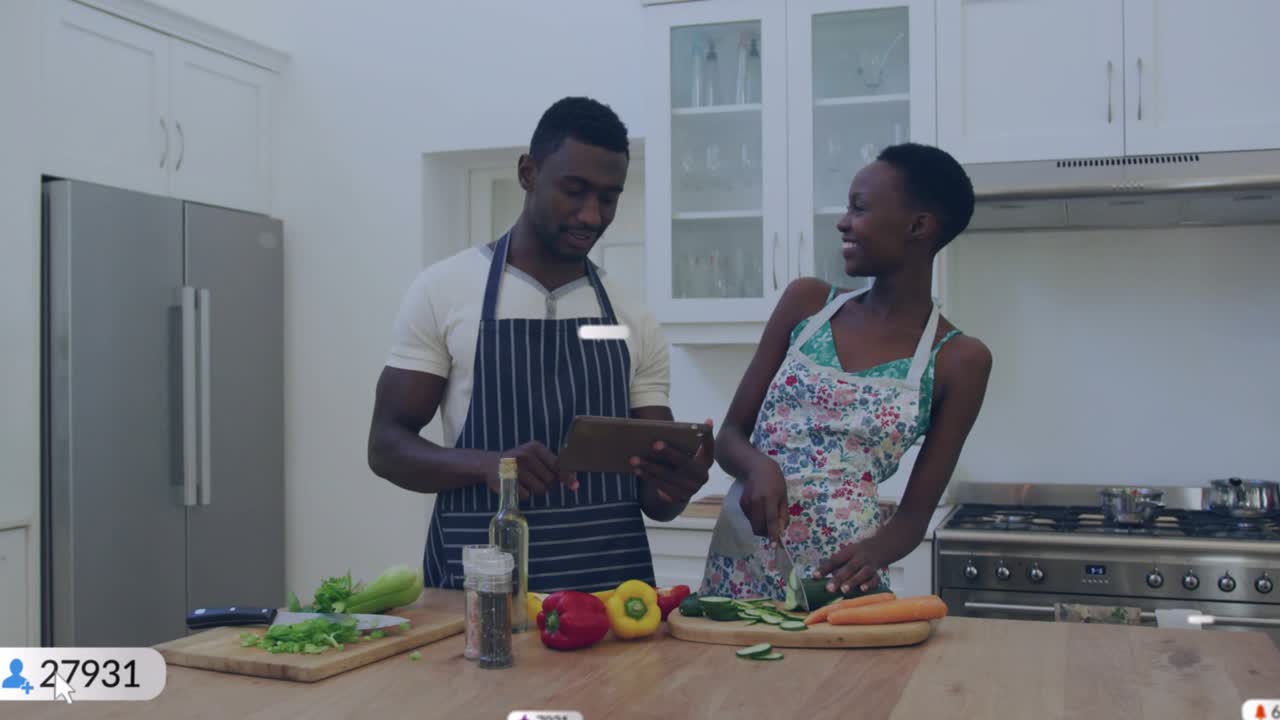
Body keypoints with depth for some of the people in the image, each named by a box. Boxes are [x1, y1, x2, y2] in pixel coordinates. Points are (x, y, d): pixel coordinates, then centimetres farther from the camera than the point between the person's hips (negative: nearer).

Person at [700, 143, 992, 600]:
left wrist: (876, 553, -22)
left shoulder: (959, 360, -3)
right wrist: (759, 466, -15)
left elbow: (916, 513, -1)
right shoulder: (806, 302, 4)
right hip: (738, 559, 2)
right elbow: (730, 434, 7)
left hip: (838, 576, -2)